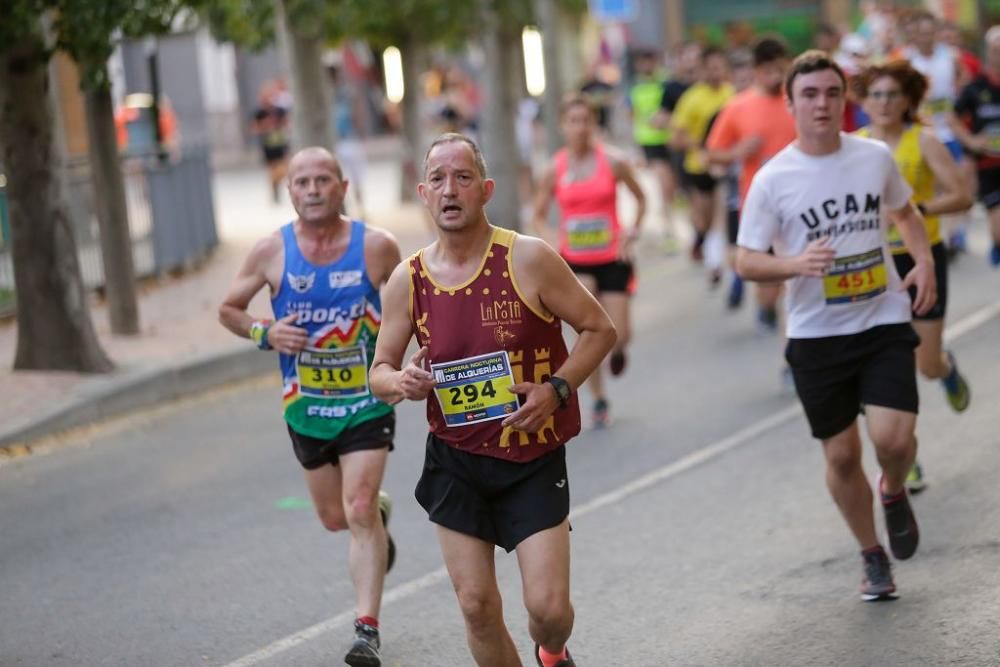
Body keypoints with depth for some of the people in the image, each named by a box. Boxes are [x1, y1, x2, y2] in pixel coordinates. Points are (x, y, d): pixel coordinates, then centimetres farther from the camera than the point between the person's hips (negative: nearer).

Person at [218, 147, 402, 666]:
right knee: (335, 517, 15)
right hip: (306, 405, 3)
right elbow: (229, 308, 5)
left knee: (358, 510, -15)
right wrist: (264, 333, -14)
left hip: (368, 401, -3)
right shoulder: (271, 252, -8)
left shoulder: (376, 246, -11)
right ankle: (380, 513, 52)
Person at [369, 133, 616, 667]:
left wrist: (556, 388, -17)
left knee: (548, 607, -7)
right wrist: (400, 383, -15)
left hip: (534, 461, -2)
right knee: (476, 605, 2)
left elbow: (599, 328, -3)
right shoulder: (407, 280, -2)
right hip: (455, 462, 3)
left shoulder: (528, 259, -11)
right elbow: (380, 372, 8)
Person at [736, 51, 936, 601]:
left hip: (884, 322, 1)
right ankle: (873, 557, 28)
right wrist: (796, 263, -24)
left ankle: (894, 493, 21)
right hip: (816, 334, -1)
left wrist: (923, 259, 2)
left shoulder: (876, 157, 0)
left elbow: (904, 211, 20)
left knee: (893, 438, -15)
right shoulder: (773, 179, -8)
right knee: (842, 455, 5)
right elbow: (746, 261, -6)